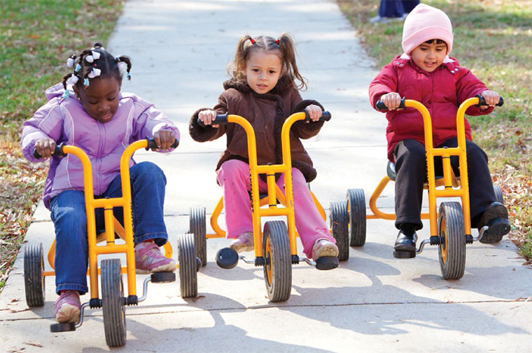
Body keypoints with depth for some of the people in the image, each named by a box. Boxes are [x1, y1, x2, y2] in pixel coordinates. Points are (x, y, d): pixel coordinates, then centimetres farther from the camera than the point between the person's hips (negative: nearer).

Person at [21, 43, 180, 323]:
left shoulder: (131, 108, 6)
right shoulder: (62, 110, -1)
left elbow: (154, 120, -3)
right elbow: (31, 130, -1)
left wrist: (164, 132, -28)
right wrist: (39, 143, -26)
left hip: (117, 189, 3)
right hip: (71, 190, -2)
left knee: (150, 173, -25)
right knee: (70, 221, -36)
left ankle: (146, 247, -26)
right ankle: (68, 293, -33)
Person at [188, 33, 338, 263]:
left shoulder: (288, 95, 9)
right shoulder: (234, 98, 5)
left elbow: (305, 131, 4)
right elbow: (213, 131, -1)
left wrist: (312, 112, -17)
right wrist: (207, 118, -24)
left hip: (286, 166, 0)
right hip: (246, 167, 0)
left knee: (297, 185, -27)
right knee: (231, 168, -29)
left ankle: (317, 240, -32)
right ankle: (243, 233, -28)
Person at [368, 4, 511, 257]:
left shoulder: (454, 73, 19)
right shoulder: (398, 70, 13)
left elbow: (470, 90, 9)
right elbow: (378, 86, -3)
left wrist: (485, 96, -17)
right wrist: (385, 96, -29)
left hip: (450, 138, 2)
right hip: (409, 139, -2)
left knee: (473, 154, -29)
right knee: (412, 157, -36)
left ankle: (485, 214, -35)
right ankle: (407, 228, -39)